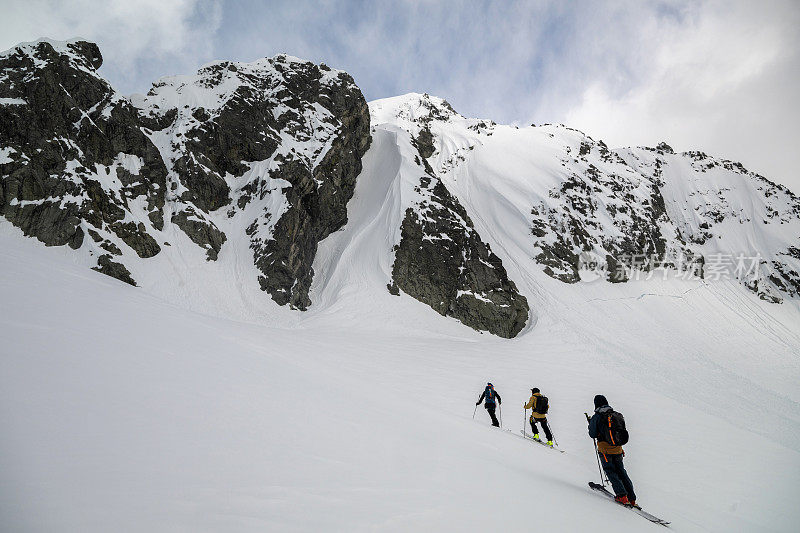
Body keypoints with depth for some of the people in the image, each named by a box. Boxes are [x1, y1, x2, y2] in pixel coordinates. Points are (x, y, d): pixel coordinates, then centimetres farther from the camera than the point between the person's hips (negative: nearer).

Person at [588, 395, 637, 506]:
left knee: (611, 472, 6)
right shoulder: (618, 415, 4)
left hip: (605, 450, -5)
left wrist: (590, 424, 10)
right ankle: (632, 499, 14)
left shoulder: (596, 417, -10)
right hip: (618, 450, 5)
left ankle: (622, 496, -5)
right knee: (621, 472, 15)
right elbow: (623, 431, 11)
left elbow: (593, 434, -6)